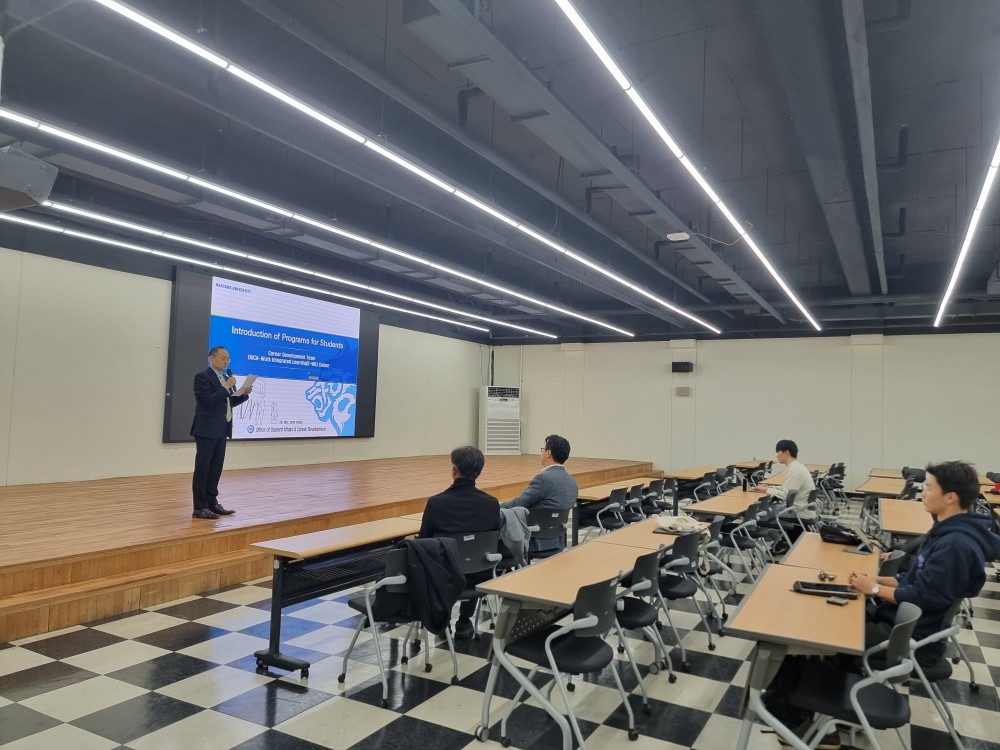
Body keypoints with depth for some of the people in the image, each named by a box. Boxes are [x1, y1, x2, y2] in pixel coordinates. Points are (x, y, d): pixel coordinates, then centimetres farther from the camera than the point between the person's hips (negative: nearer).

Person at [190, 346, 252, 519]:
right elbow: (207, 400, -20)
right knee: (202, 468, -3)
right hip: (207, 430, -8)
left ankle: (212, 503, 18)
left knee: (216, 468, 11)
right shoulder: (202, 377, -9)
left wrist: (244, 393, 2)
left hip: (221, 430, 8)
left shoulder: (226, 379, 16)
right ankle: (199, 507, 1)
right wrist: (227, 387, -19)